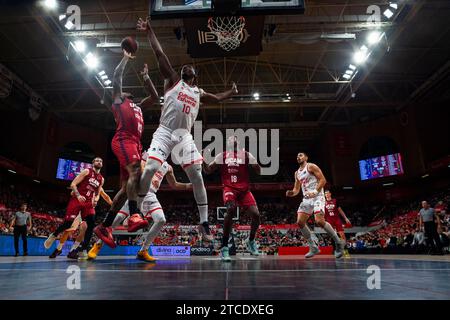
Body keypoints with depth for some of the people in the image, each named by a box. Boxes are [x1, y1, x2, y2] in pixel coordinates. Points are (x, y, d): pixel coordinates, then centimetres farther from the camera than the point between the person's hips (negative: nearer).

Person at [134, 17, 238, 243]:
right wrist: (149, 32, 2)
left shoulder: (199, 93, 21)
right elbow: (160, 54, 5)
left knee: (197, 176, -5)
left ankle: (204, 223, 1)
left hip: (184, 136, 3)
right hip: (164, 132, -3)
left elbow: (216, 98, 40)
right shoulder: (173, 80, 10)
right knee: (150, 169, -18)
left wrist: (230, 93, 39)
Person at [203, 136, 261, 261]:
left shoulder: (246, 154, 9)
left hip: (244, 189, 2)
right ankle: (224, 247, -22)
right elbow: (208, 171, 8)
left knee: (256, 214, -10)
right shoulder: (222, 155, 10)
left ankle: (251, 241, 23)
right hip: (229, 188, -2)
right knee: (231, 209, -30)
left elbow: (259, 171, 1)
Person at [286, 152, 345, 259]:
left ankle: (338, 243, -3)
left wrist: (315, 191, -23)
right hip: (306, 199, 7)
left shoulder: (311, 166, -3)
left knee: (319, 221, -23)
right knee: (300, 222, -6)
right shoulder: (297, 173, 18)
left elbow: (323, 180, -11)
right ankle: (313, 248, 4)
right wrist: (292, 193, -2)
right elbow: (297, 189, 21)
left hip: (317, 197, -7)